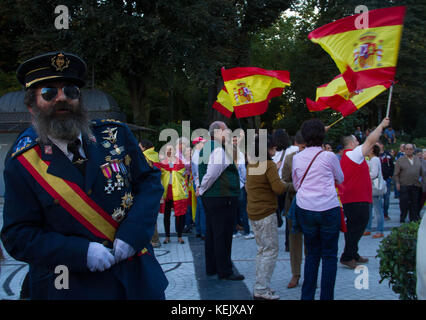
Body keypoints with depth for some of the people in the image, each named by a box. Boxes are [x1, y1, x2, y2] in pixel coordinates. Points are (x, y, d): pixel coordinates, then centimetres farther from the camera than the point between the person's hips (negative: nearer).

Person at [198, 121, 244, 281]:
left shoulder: (205, 148, 14)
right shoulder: (219, 150, -17)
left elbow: (202, 172, 18)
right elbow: (211, 173, -22)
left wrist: (202, 190, 15)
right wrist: (203, 189, -8)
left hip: (209, 197, 10)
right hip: (223, 198, -10)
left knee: (211, 233, 15)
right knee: (223, 235, -3)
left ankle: (211, 267, 24)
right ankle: (225, 271, 3)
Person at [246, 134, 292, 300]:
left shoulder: (251, 164, 9)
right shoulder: (269, 164, -15)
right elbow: (278, 188, -22)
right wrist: (287, 185, 0)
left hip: (253, 212, 9)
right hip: (266, 213, -9)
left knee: (262, 250, 17)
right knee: (270, 250, -3)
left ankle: (260, 286, 21)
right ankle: (261, 290, -3)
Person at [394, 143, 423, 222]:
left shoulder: (418, 159, 15)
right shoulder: (400, 160, 3)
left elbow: (421, 171, 20)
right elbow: (396, 174, 0)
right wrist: (397, 183, -10)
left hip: (416, 186, 3)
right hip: (404, 185, -3)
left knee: (415, 204, 6)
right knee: (404, 203, -6)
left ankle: (414, 219, 15)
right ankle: (402, 218, 5)